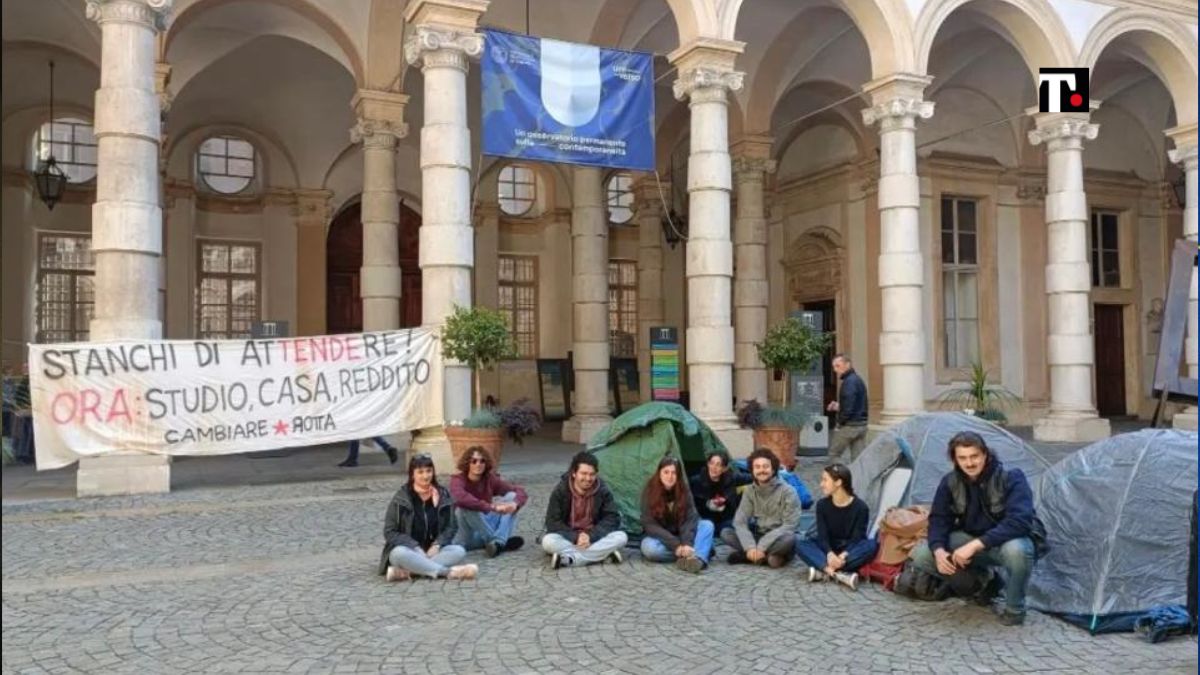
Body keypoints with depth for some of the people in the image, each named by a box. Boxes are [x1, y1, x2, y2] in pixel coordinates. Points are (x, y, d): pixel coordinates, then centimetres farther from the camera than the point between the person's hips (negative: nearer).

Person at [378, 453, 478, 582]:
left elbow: (449, 527, 6)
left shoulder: (443, 495, 2)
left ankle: (405, 572, -34)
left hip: (432, 550, 3)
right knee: (399, 554, -36)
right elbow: (389, 532, -7)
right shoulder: (401, 498, -6)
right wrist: (415, 547, -20)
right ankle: (449, 572, -37)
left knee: (459, 551, -25)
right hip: (408, 549, -3)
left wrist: (437, 545, -15)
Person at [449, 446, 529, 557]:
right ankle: (503, 542, -21)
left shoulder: (491, 479, -3)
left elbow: (520, 491, -7)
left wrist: (515, 504, -31)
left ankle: (497, 543, -30)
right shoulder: (458, 479, -15)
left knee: (511, 496, -10)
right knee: (467, 507, -33)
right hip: (467, 537, -4)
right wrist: (492, 507, -43)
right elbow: (461, 499, -39)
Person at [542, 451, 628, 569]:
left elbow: (612, 518, -8)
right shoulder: (560, 490, -10)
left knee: (621, 537, -26)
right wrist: (575, 537, -25)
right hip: (568, 539, -2)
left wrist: (591, 535, -22)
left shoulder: (602, 491, -6)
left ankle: (569, 559, -30)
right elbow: (552, 522, -12)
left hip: (593, 538, 2)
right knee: (548, 541, -33)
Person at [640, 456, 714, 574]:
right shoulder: (649, 491, -13)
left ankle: (698, 559, -48)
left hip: (680, 536, 3)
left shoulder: (683, 490, -6)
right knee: (650, 548, -36)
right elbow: (650, 525, -18)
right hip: (659, 537, -2)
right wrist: (675, 545, -27)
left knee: (707, 525, -21)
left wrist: (687, 543, -34)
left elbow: (690, 519, -15)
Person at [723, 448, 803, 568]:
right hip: (758, 537, 4)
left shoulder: (788, 491, -12)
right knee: (726, 533, -17)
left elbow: (789, 525, -19)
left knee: (789, 538, -37)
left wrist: (762, 547, -26)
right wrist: (750, 547, -25)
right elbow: (740, 521, -7)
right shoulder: (750, 491, 0)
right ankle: (770, 556, -22)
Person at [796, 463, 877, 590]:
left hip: (850, 552, -2)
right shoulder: (822, 505, -2)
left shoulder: (860, 507, -10)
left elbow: (857, 538, -16)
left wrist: (843, 556, -35)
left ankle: (825, 571, -39)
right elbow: (822, 536, -10)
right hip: (829, 551, 2)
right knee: (800, 544, -24)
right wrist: (829, 554, -31)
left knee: (871, 545, -33)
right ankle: (840, 574, -42)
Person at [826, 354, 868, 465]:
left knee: (834, 454, 3)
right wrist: (838, 407, 13)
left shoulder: (849, 382, -16)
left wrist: (841, 421, -11)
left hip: (849, 425, -9)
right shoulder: (859, 380, 15)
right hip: (862, 425, 9)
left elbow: (848, 407, -24)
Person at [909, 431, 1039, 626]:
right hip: (971, 541, 4)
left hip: (1006, 541, -4)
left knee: (1016, 551, -42)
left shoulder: (1011, 478, -25)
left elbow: (1018, 522, -35)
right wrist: (939, 551, -29)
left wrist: (976, 545, -41)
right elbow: (939, 520, -7)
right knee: (921, 555, -15)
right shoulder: (950, 482, -10)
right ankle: (983, 581, 6)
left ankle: (1015, 609, -11)